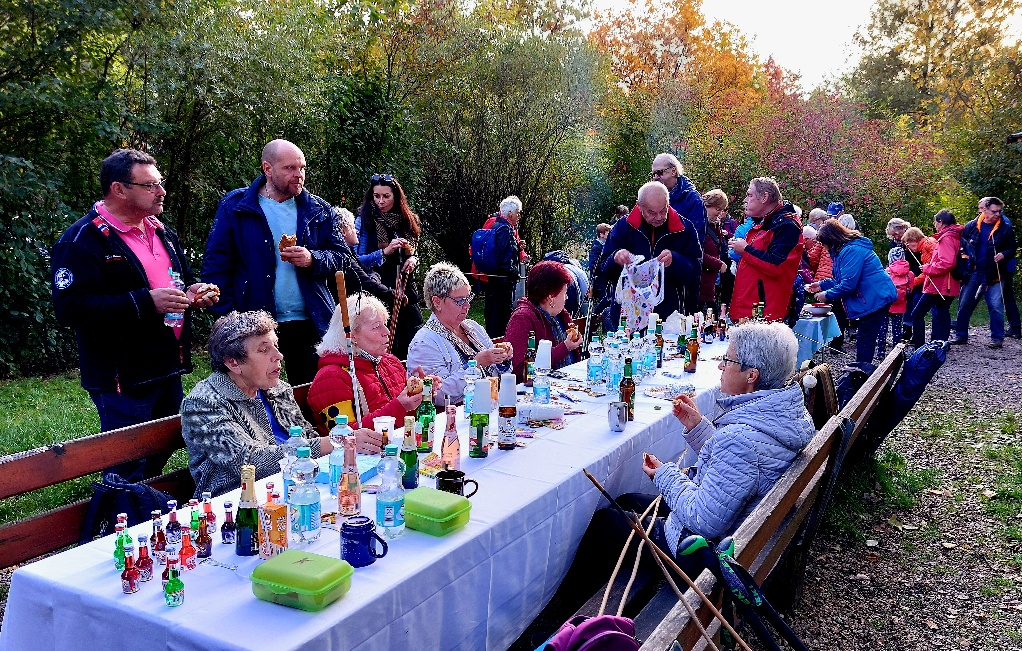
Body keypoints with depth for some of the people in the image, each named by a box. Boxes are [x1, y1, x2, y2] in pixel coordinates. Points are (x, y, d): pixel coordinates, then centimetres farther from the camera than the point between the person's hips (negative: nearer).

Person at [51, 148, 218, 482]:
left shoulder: (160, 231, 15)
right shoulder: (83, 240, -13)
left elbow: (182, 280, 29)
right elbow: (71, 307, -24)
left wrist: (195, 292, 5)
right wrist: (145, 302, -28)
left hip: (168, 372, 8)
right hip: (123, 381, -8)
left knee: (159, 462, 19)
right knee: (128, 472, 1)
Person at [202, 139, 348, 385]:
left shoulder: (318, 210, 8)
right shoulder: (235, 206, 1)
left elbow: (341, 255, 9)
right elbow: (215, 264, 0)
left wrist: (312, 260, -13)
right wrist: (228, 317, -8)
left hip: (309, 324, 2)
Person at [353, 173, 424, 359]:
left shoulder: (407, 220, 11)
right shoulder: (365, 221, -3)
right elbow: (357, 260, -9)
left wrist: (413, 260, 0)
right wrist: (385, 252, -21)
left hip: (405, 290, 5)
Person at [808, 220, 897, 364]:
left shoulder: (852, 251, -19)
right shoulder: (846, 249, 15)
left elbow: (848, 284, -22)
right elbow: (842, 280, 23)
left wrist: (827, 295, -10)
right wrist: (822, 285, 16)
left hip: (875, 299, -11)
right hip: (872, 299, 11)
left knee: (865, 341, -4)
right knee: (865, 339, 14)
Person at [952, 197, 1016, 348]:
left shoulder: (1006, 228, 0)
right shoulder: (971, 226, 3)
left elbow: (1012, 248, 6)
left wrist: (1004, 255, -14)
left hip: (994, 274, -2)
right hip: (973, 273, 2)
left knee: (996, 307, -1)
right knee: (964, 305, 5)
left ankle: (997, 337, 8)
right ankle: (961, 335, 16)